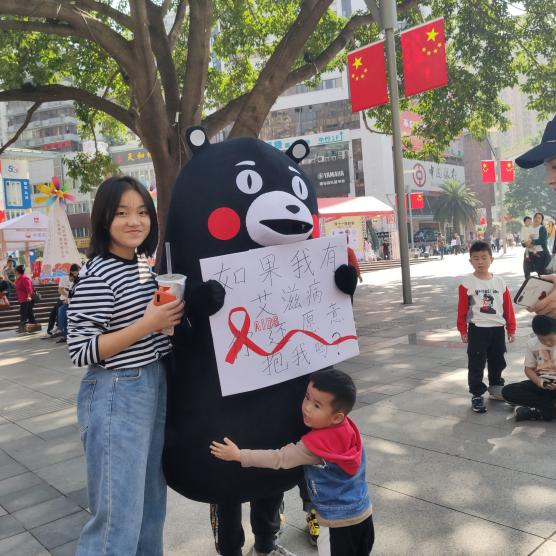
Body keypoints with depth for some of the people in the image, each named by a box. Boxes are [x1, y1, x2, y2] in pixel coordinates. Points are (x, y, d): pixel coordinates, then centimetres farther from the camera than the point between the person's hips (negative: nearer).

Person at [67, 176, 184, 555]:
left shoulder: (145, 265, 8)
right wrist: (146, 325, -23)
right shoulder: (97, 276, -17)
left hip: (156, 387, 8)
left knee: (152, 502, 20)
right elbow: (80, 351, -18)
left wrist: (169, 315, 3)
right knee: (118, 517, 0)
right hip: (116, 397, -8)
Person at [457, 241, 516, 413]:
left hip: (497, 329, 4)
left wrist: (511, 328, 6)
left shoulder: (500, 282, 1)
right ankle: (477, 395, 11)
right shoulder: (467, 284, -9)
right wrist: (462, 330, -6)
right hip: (477, 330, -4)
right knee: (476, 364, 1)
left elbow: (508, 307, 5)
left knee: (497, 361, 18)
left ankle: (496, 389, 38)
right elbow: (462, 309, -7)